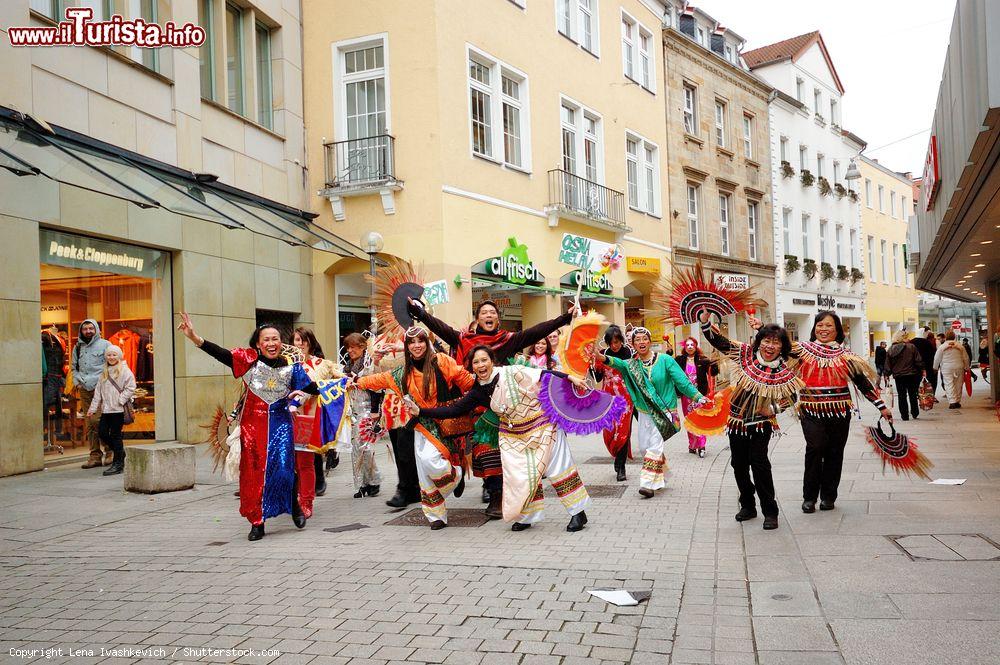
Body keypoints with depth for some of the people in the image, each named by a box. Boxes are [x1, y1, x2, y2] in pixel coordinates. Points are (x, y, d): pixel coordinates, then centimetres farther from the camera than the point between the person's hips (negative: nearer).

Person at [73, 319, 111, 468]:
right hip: (84, 390, 5)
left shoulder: (104, 344, 2)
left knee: (98, 421, -13)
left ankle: (110, 451, -2)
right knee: (89, 424, 4)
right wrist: (77, 382, 9)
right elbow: (74, 367, 25)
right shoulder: (77, 347, 17)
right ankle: (95, 455, 8)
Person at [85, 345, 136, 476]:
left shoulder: (124, 370, -3)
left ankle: (118, 464, 4)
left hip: (118, 409, -7)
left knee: (115, 434, -4)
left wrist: (120, 400, -15)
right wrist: (92, 408, 14)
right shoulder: (104, 373, 17)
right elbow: (98, 392, 18)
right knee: (102, 432, 3)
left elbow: (131, 388, -10)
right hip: (106, 409, 7)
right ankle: (120, 452, 24)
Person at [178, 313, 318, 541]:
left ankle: (294, 505, 16)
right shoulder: (249, 359, -4)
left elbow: (312, 388, 6)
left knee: (283, 467, -13)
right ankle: (257, 522, 16)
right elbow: (221, 354, -17)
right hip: (253, 423, 1)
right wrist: (195, 338, -28)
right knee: (254, 472, 4)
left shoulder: (290, 366, 0)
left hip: (280, 422, 0)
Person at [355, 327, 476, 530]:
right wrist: (359, 381, 26)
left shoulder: (441, 361, -9)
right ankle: (436, 515, 14)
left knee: (429, 459, -23)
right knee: (425, 474, 3)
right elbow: (382, 379, 21)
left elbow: (465, 380, -9)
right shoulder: (404, 372, 9)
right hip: (421, 425, 6)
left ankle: (456, 476, 8)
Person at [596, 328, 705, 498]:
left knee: (655, 445, -15)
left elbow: (682, 381, -8)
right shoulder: (631, 364, 0)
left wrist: (699, 397, -18)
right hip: (644, 412, 5)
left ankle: (648, 483, -14)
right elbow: (619, 363, -22)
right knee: (644, 447, 11)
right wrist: (601, 357, -43)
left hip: (664, 411, -5)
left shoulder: (665, 360, -7)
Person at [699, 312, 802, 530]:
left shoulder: (784, 372, -8)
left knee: (759, 462, -11)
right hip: (737, 420, 3)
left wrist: (774, 408, -11)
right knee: (738, 463, 10)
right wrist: (705, 322, -18)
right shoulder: (746, 353, -5)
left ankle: (770, 512, 1)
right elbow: (719, 342, -4)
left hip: (761, 423, -3)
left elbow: (792, 396, 4)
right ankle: (747, 506, 27)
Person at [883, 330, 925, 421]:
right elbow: (918, 361, -7)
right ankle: (915, 414, 19)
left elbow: (887, 365, 3)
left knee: (902, 396, 7)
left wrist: (887, 374, 11)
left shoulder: (890, 350, 0)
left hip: (898, 376, 1)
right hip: (912, 375, -1)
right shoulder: (911, 347, -7)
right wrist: (922, 370, 2)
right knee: (912, 395, 12)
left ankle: (904, 415, 7)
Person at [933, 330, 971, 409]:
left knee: (949, 385, -4)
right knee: (958, 385, 11)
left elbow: (937, 359, 0)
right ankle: (958, 402, 15)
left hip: (947, 368, -3)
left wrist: (935, 368, 12)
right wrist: (966, 368, 20)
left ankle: (952, 402, -15)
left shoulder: (942, 347, -3)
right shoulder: (960, 346, 7)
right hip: (959, 367, 3)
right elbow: (966, 358, 10)